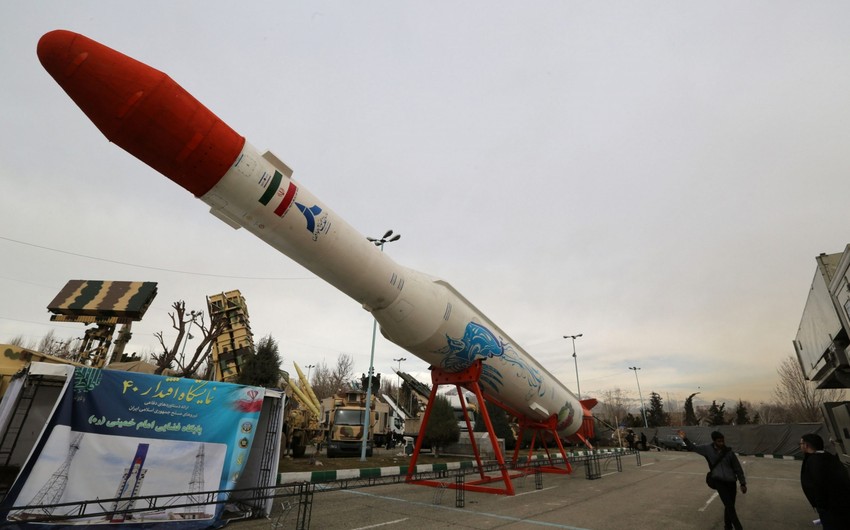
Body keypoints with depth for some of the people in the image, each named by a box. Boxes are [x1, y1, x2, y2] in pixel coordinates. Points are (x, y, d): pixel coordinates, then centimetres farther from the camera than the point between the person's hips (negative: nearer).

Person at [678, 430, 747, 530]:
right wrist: (685, 439, -6)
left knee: (729, 506, 12)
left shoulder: (729, 452, -6)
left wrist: (743, 484, 4)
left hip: (731, 482, 1)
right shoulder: (708, 449, -5)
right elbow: (694, 448, 6)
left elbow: (738, 469, 3)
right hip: (719, 481, -1)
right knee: (729, 506, -11)